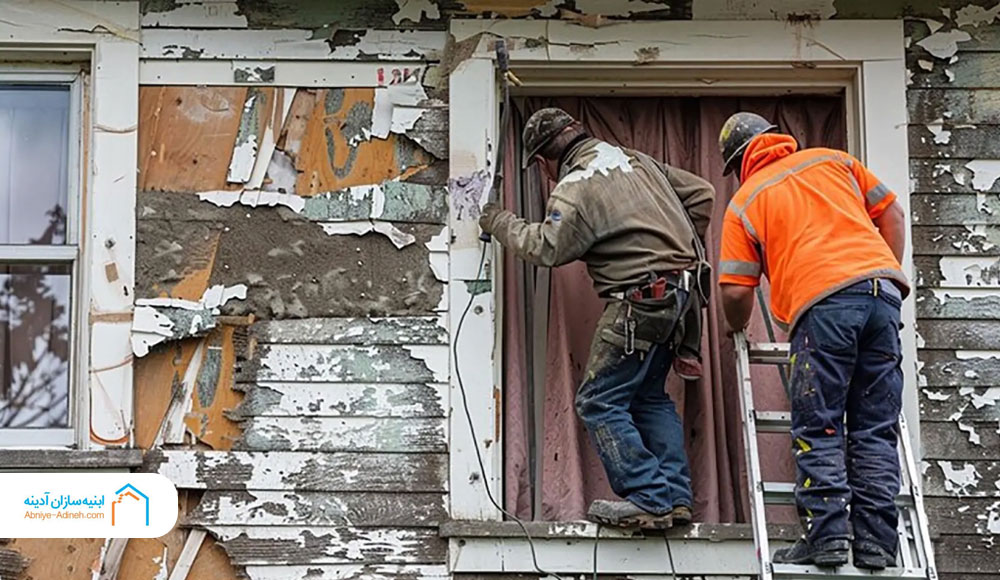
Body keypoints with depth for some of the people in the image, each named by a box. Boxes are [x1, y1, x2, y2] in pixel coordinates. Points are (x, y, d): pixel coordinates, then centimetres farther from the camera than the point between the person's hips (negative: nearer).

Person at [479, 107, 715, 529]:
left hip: (641, 300, -9)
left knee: (599, 402, -3)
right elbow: (701, 194, 17)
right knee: (649, 396, 17)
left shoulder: (574, 190, -11)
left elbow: (546, 248, -8)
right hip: (680, 291, 9)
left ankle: (649, 499, -7)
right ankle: (675, 497, 13)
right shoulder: (638, 161, 15)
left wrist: (501, 224, 6)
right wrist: (679, 244, 22)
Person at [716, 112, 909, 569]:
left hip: (822, 302, -4)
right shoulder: (832, 160, 24)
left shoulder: (744, 202, 15)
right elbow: (891, 213, 20)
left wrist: (737, 329, 27)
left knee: (818, 431, 3)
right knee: (875, 431, 7)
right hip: (882, 287, 4)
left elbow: (736, 291, 8)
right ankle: (876, 545, 3)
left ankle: (827, 536, -8)